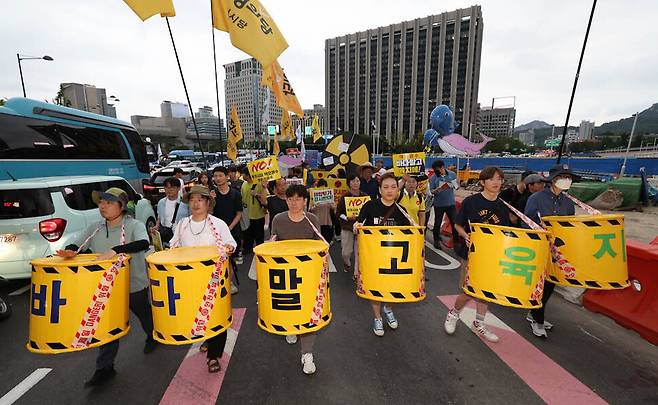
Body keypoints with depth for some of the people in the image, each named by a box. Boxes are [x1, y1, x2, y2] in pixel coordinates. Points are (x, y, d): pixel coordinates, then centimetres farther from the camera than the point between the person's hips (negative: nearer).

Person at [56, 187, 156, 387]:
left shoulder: (134, 225, -19)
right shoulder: (95, 229, 0)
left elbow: (144, 243, -37)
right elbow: (75, 244, 5)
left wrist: (115, 250, -46)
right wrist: (70, 251, -19)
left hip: (135, 285, -4)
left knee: (145, 316, 20)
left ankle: (153, 336, 50)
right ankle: (104, 368, 23)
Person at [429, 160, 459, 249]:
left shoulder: (452, 174, 0)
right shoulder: (433, 177, -4)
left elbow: (457, 186, 6)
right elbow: (431, 191, -5)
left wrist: (456, 186, -17)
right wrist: (437, 190, -26)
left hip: (451, 203, 1)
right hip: (439, 204, -1)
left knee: (454, 222, 6)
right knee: (437, 223, 8)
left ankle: (456, 240, 21)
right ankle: (436, 241, 23)